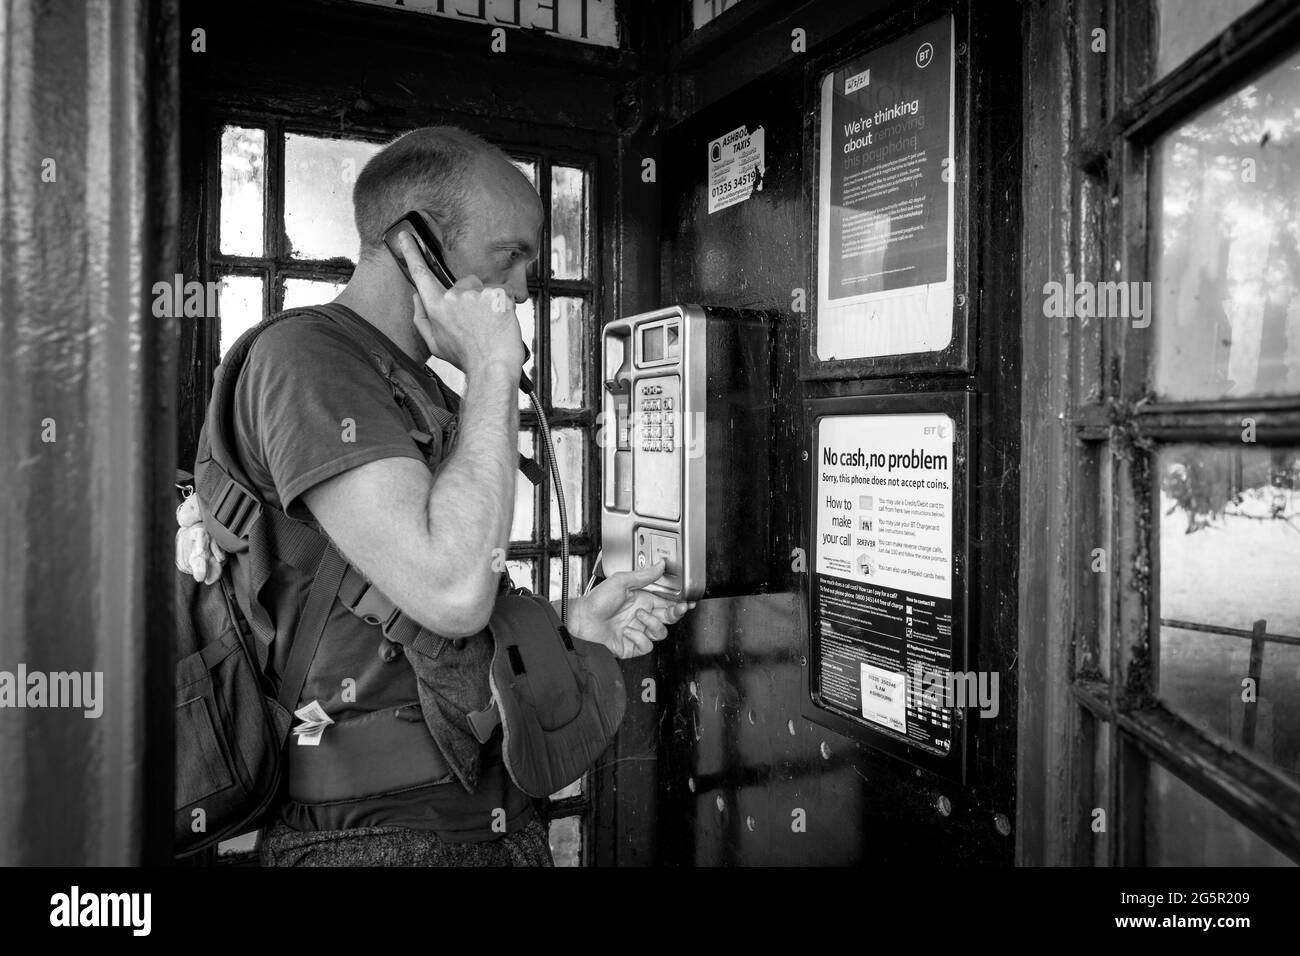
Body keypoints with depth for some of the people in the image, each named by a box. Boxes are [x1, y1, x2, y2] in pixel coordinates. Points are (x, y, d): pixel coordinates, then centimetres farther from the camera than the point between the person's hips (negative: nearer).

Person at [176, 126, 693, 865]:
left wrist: (570, 623, 3)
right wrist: (495, 370, -19)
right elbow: (451, 591, -27)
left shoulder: (425, 388, 14)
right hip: (376, 831, -9)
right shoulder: (307, 355, -15)